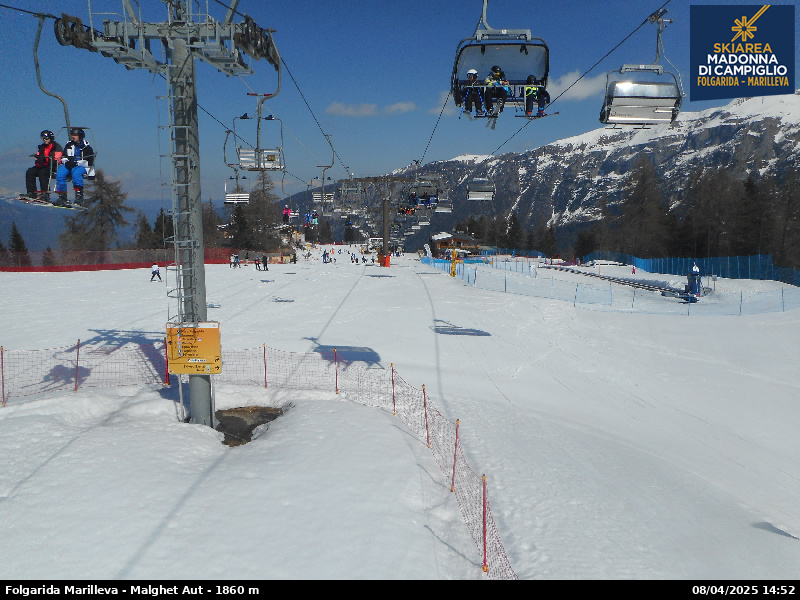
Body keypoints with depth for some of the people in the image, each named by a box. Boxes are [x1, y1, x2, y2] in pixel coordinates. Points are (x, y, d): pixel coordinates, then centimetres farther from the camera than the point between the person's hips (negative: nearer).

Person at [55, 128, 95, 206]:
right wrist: (66, 161, -6)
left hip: (82, 167, -5)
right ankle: (62, 195, -23)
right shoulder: (69, 145, 12)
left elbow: (89, 163, -11)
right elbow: (63, 156, 17)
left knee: (76, 172, -39)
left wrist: (77, 163, -21)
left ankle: (79, 195, -39)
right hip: (69, 165, 5)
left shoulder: (87, 148, -2)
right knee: (60, 173, -25)